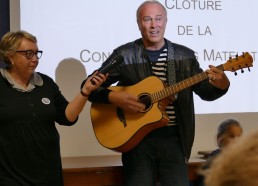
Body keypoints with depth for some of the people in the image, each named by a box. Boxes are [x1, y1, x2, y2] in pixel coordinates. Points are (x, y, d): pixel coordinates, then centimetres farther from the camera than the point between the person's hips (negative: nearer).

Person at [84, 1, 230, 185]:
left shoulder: (185, 55, 6)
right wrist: (113, 97, -20)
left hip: (174, 138, 2)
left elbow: (205, 91, 7)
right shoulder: (124, 55, -2)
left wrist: (222, 85, -15)